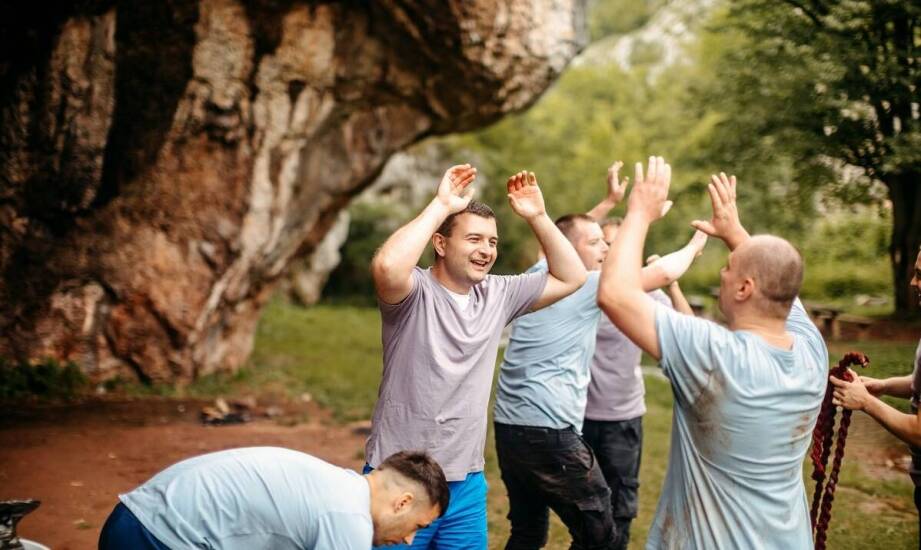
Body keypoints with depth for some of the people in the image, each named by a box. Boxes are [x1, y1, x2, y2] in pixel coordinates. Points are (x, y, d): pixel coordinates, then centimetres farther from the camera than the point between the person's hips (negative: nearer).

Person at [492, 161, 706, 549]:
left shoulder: (539, 273, 15)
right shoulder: (586, 285, -5)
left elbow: (568, 232, 37)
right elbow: (664, 271, -8)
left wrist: (608, 203, 41)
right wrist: (696, 243, 10)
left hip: (508, 427, 9)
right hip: (549, 432, -8)